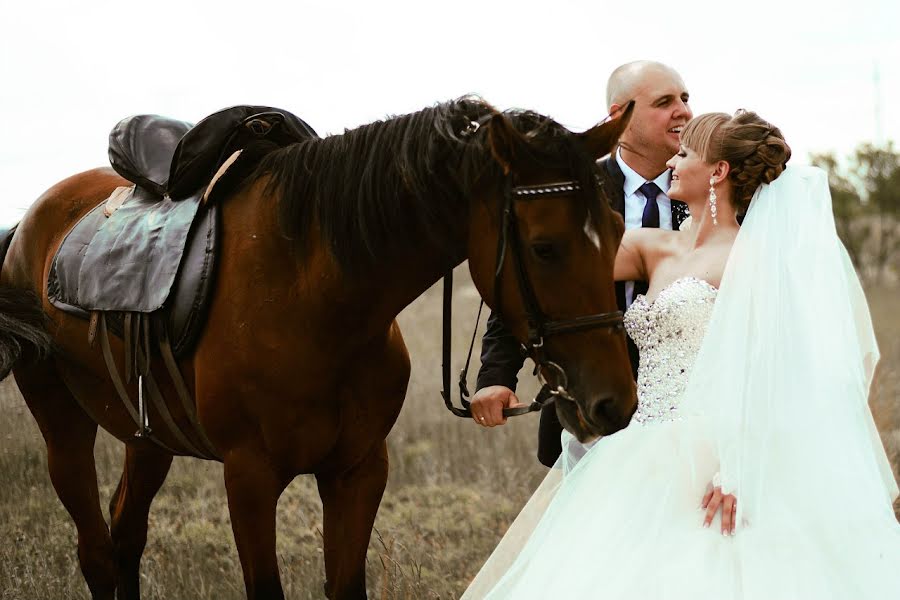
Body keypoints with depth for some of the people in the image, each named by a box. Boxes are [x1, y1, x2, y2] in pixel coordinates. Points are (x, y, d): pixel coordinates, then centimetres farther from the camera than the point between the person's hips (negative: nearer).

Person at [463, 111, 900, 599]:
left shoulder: (750, 258, -4)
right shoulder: (654, 250, 17)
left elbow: (760, 373, -12)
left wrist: (734, 466, -22)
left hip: (703, 465, -7)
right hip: (642, 463, 7)